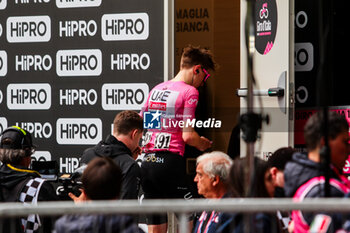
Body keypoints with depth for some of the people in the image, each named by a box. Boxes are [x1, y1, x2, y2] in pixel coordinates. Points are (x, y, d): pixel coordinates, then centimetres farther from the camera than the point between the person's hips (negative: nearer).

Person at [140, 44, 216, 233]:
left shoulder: (156, 89, 17)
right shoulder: (189, 91, -5)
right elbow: (187, 135, -11)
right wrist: (202, 144, 8)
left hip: (147, 161, 7)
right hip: (170, 161, -7)